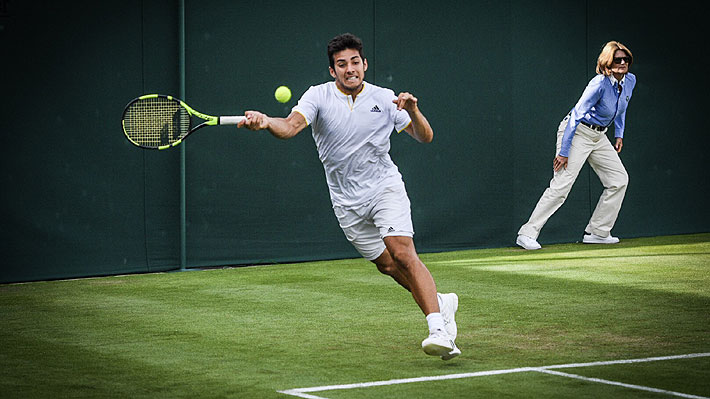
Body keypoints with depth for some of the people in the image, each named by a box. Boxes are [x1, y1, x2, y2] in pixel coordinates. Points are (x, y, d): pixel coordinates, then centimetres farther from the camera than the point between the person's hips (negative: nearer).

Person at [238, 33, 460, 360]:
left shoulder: (384, 99, -2)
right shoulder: (319, 96, -5)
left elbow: (425, 137, 2)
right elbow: (290, 126, -22)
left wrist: (413, 112, -19)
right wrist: (265, 122, -44)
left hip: (384, 188, -2)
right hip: (347, 203, 2)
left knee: (403, 253, -21)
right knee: (386, 264, 9)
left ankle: (439, 329, -26)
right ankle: (441, 303, 32)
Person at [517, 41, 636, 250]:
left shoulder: (630, 81, -1)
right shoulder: (599, 84, -25)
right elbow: (576, 116, -24)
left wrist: (619, 134, 15)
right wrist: (564, 152, -24)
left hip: (599, 136, 8)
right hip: (577, 133, -8)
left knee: (619, 179, 5)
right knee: (561, 185, -17)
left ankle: (597, 232, 13)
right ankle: (527, 233, -16)